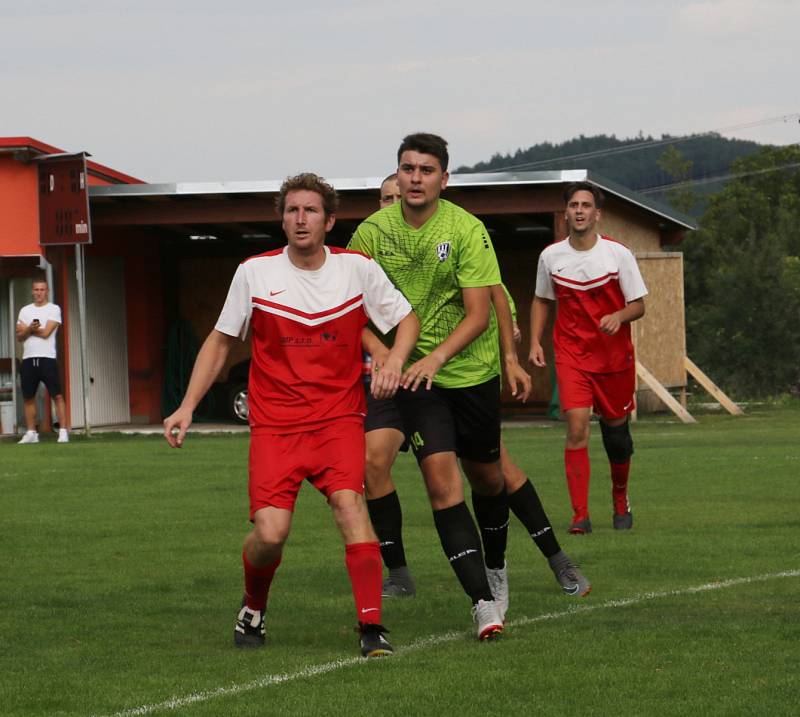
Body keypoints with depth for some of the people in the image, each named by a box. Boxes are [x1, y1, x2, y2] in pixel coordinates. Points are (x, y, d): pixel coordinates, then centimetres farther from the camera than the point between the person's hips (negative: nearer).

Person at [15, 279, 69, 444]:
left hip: (47, 358, -5)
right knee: (28, 398, 8)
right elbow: (19, 336, 6)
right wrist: (29, 329, -14)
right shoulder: (25, 310, 14)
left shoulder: (54, 309, 0)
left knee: (57, 396, -8)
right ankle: (31, 433, 15)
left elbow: (45, 333, -12)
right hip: (28, 359, 5)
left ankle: (63, 432, -9)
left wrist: (26, 330, 0)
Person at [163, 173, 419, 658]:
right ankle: (253, 609, 18)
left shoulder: (358, 269, 1)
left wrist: (394, 361, -10)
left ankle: (372, 627, -24)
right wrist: (187, 407, 5)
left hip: (339, 417, 0)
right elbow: (221, 342, 11)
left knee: (349, 501, -25)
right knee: (270, 533, -14)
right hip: (275, 424, 0)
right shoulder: (254, 273, 1)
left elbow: (408, 319, 11)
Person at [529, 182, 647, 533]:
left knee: (616, 429, 10)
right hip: (571, 354, 0)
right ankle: (580, 515, -15)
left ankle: (620, 498, 37)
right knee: (576, 428, -16)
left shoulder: (618, 254, -7)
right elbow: (541, 301, 15)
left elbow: (638, 305, -2)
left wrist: (619, 316, -24)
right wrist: (535, 342, 4)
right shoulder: (551, 256, 0)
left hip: (615, 355, 0)